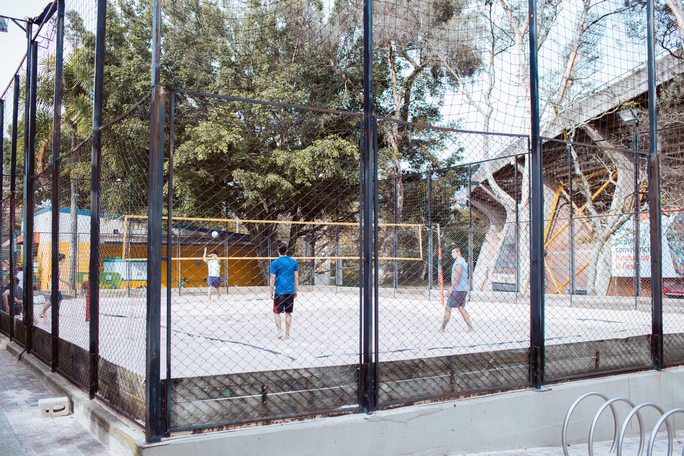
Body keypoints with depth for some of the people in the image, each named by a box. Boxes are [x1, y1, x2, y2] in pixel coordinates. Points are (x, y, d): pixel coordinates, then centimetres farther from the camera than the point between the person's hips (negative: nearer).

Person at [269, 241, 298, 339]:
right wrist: (295, 290, 14)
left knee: (277, 312, 8)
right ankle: (287, 334, 13)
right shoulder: (293, 261, 4)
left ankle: (279, 331, -2)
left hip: (279, 291, -3)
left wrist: (271, 292, 2)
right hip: (290, 291, 3)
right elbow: (296, 277, 6)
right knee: (288, 313, 10)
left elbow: (273, 279, -6)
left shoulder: (275, 263, -6)